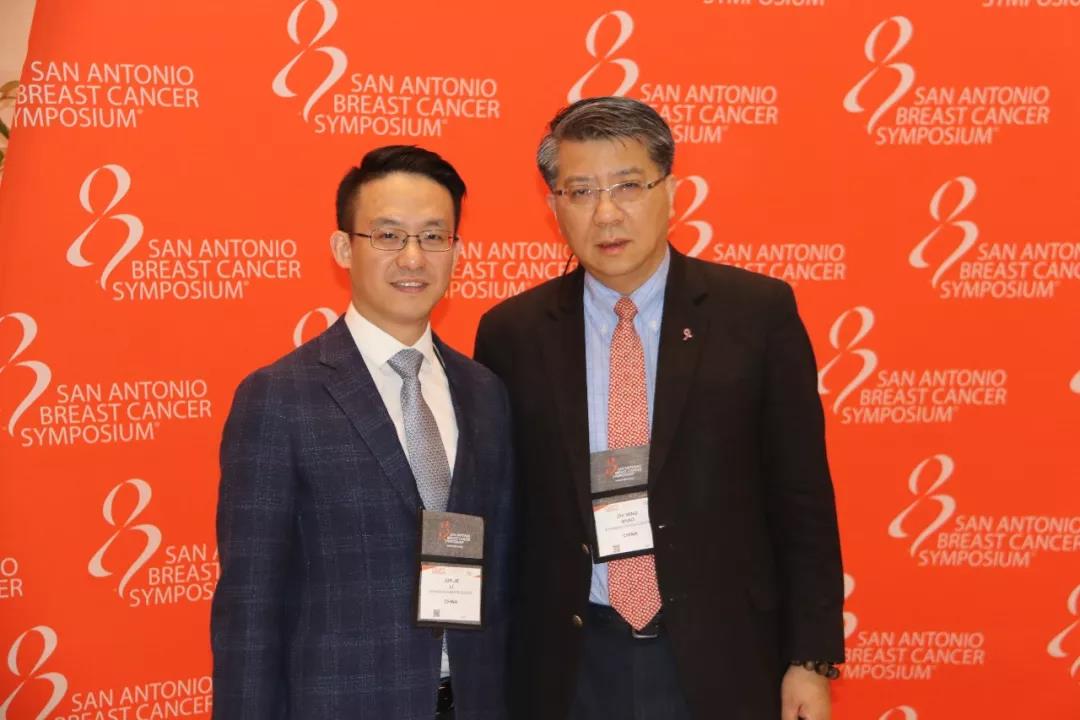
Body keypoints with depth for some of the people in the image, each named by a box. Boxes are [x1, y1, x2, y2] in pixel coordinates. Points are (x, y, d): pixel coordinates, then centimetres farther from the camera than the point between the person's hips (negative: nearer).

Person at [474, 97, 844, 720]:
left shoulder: (758, 311, -4)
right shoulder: (511, 334, 0)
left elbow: (802, 498, -2)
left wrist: (812, 659, -4)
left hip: (721, 662, -1)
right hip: (570, 667, 1)